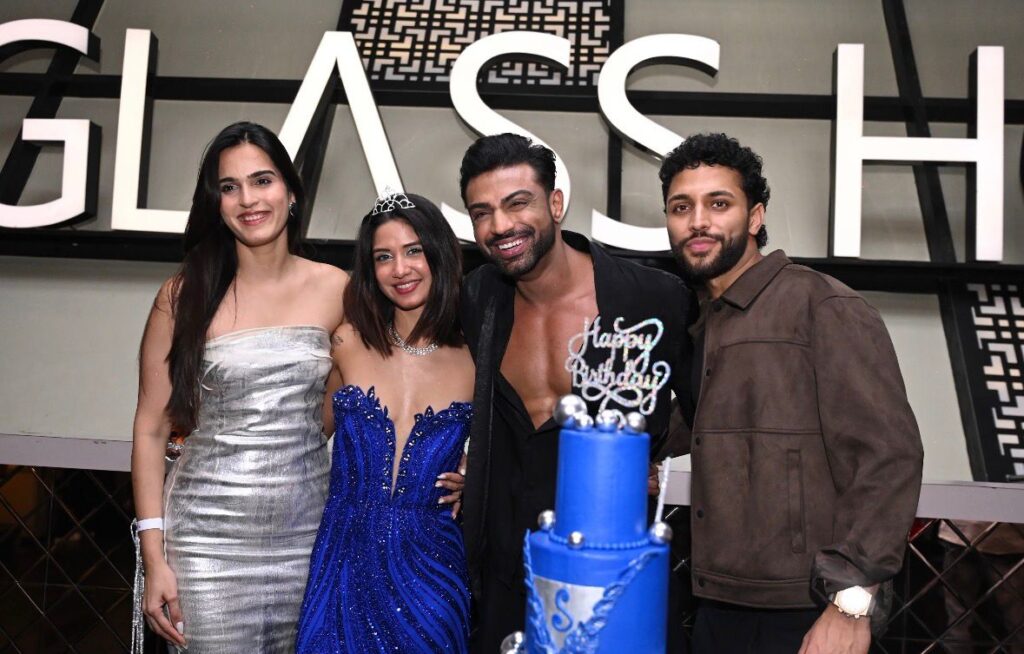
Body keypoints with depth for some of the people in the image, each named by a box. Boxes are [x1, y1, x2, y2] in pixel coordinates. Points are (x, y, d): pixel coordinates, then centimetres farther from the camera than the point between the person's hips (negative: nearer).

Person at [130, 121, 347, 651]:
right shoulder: (184, 295, -2)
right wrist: (154, 556, -5)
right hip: (209, 539, -2)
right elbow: (151, 428, -1)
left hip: (308, 534, 2)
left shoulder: (334, 289, 1)